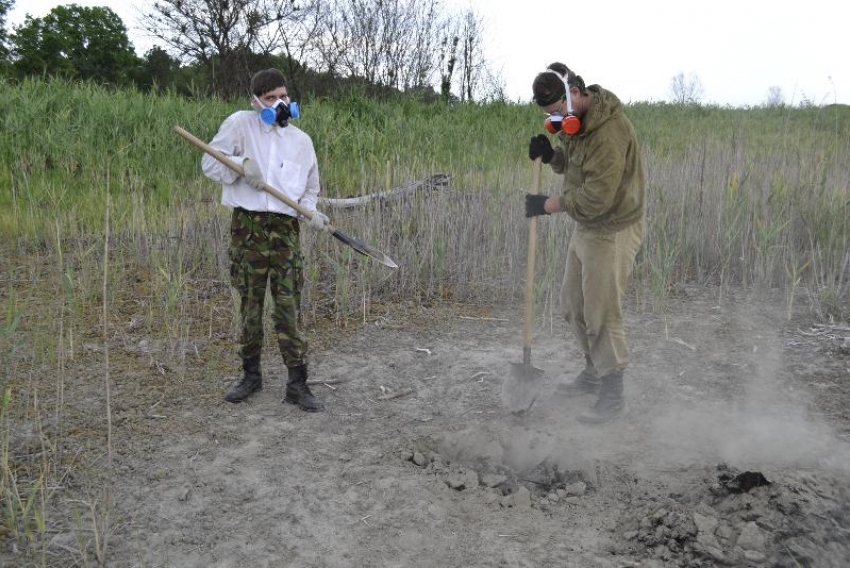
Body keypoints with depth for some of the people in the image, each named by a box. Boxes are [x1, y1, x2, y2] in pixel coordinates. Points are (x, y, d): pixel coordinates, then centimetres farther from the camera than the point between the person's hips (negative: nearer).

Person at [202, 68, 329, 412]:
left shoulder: (302, 140, 13)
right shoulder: (239, 124, 4)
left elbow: (310, 188, 21)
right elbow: (210, 162, 3)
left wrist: (312, 211, 0)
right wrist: (241, 164, -15)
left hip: (286, 228, 1)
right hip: (248, 225, -1)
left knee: (289, 307, -1)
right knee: (250, 304, 8)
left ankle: (297, 385, 5)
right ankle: (251, 376, 24)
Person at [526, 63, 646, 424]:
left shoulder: (609, 130, -26)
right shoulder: (574, 121, 5)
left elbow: (597, 196, -29)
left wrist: (549, 205, -19)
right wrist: (551, 155, -2)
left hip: (612, 232, -10)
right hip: (585, 227, 10)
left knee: (602, 316, -1)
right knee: (573, 304, 18)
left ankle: (612, 396, 16)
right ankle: (594, 373, 38)